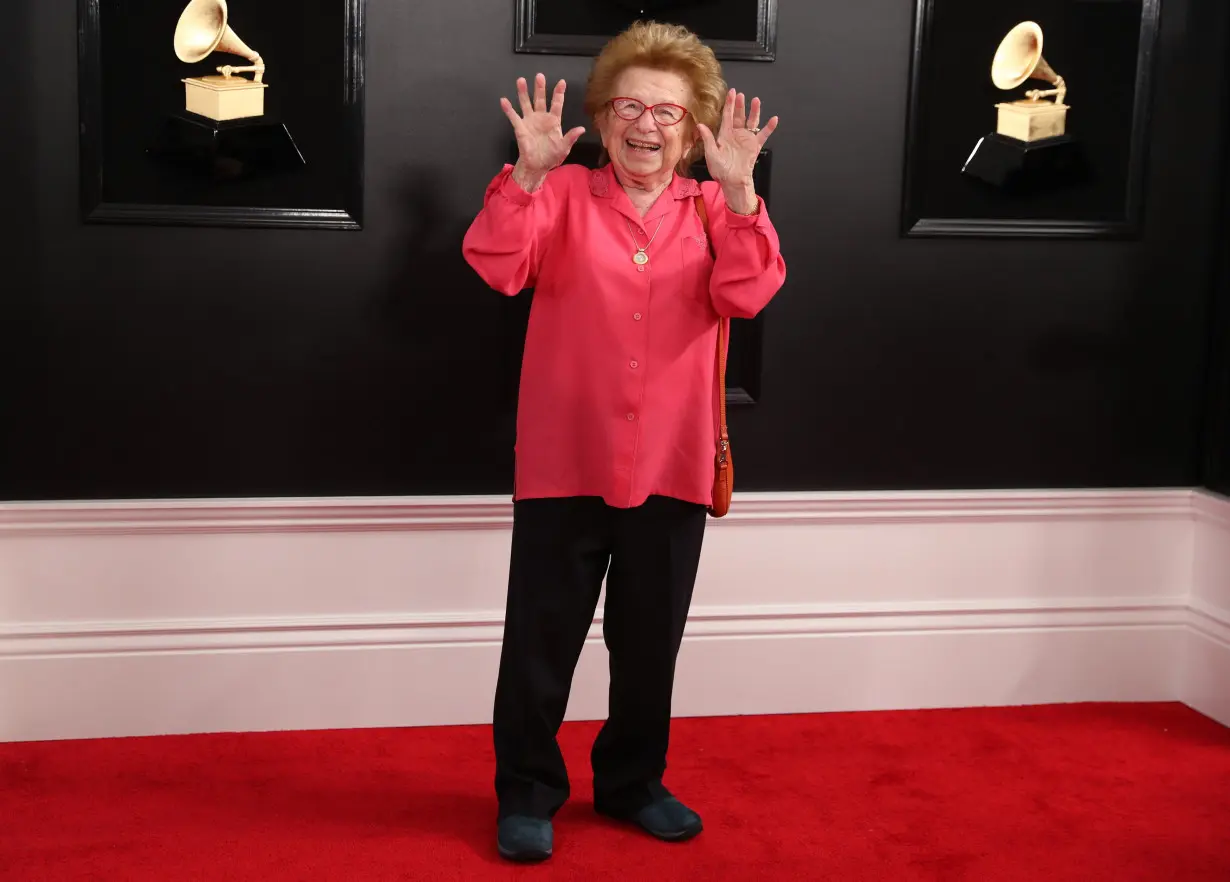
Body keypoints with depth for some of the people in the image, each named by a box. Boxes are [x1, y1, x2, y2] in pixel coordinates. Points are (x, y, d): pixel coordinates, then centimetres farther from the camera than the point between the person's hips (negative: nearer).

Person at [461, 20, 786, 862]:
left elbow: (747, 295, -12)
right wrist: (528, 175, -29)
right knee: (542, 639, 5)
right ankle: (527, 793, 22)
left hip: (670, 468, 2)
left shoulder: (712, 209, 5)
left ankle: (633, 782, 34)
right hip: (565, 462, -2)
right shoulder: (564, 194, -1)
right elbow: (497, 266, -16)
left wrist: (739, 190, -24)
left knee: (650, 642, 15)